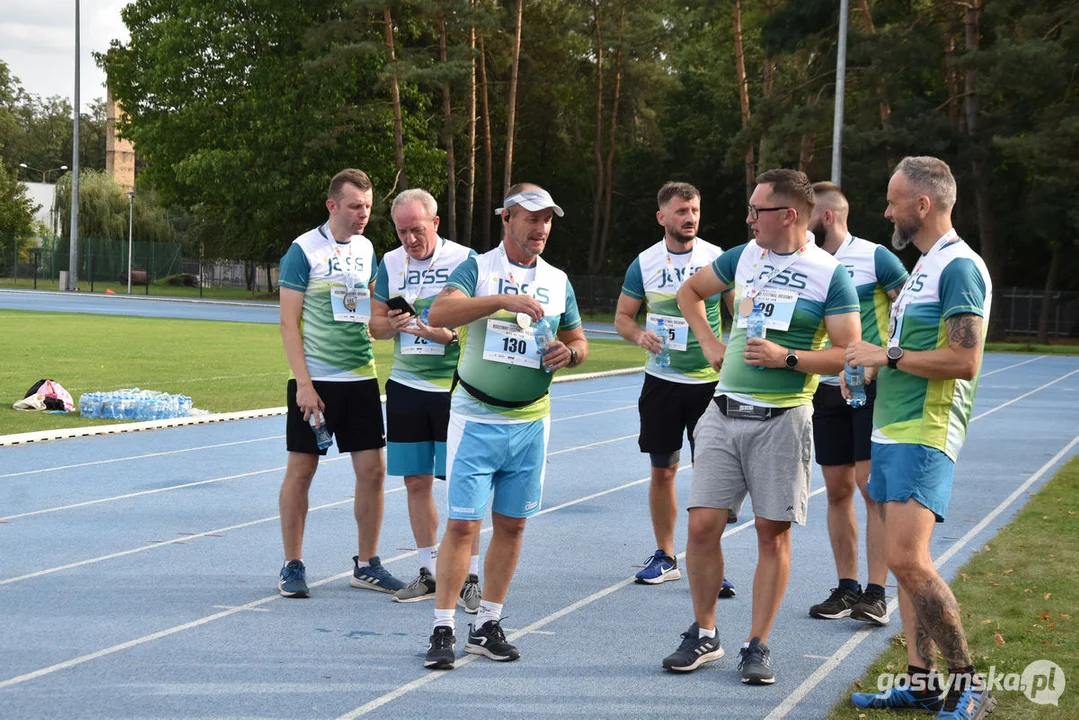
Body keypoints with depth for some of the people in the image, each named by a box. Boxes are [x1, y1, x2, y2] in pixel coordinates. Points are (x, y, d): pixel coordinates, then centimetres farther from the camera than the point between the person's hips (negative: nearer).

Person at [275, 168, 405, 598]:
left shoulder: (366, 249, 9)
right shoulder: (304, 250, -8)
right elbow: (289, 322, -10)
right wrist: (303, 383, -15)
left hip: (360, 377, 5)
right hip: (314, 381, -5)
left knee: (372, 470, 4)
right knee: (301, 470, 1)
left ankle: (367, 565, 15)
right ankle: (293, 567, 12)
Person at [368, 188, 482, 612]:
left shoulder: (464, 259, -4)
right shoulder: (391, 263, 8)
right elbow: (376, 325, 10)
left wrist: (446, 332, -22)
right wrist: (395, 324, -12)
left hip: (455, 387, -4)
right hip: (406, 386, 4)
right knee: (416, 481, 7)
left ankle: (470, 577, 0)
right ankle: (429, 573, 19)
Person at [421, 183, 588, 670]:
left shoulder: (558, 281, 10)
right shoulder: (478, 268, -3)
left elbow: (578, 341, 20)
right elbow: (439, 312, -21)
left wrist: (569, 353, -4)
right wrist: (503, 299, -31)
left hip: (530, 422, 4)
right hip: (476, 418, -4)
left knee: (512, 525, 8)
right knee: (463, 524, -7)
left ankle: (488, 625, 18)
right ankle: (443, 630, -1)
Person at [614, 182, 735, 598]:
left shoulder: (717, 258, -2)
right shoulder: (644, 263, 2)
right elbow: (622, 317, 9)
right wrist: (639, 335, -12)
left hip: (709, 381, -2)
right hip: (661, 380, 2)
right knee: (663, 470, 7)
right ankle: (664, 557, 20)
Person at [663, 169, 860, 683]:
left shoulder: (829, 274, -5)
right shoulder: (743, 258, 10)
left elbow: (849, 354, -9)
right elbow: (690, 290, 27)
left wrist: (787, 358, -18)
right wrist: (709, 343, 15)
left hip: (782, 420, -4)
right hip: (725, 413, 4)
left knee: (773, 533, 1)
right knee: (702, 524, 0)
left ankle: (757, 646, 12)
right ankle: (703, 635, 16)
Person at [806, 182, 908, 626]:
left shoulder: (873, 257, -8)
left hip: (872, 387, -6)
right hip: (826, 388, 6)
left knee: (873, 486, -8)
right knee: (837, 489, 7)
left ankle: (876, 593, -5)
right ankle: (846, 589, 14)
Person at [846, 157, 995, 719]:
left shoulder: (959, 266, -13)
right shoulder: (925, 265, 18)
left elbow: (964, 361, -21)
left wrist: (887, 356, -15)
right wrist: (872, 370, 15)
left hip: (923, 436, -10)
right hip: (892, 432, 10)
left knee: (907, 559, -16)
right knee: (903, 561, 9)